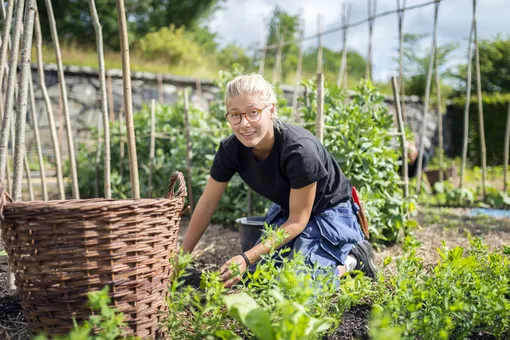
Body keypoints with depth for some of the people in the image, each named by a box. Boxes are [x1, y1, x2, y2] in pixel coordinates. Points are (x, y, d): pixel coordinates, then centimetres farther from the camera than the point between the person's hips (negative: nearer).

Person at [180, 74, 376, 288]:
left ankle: (352, 260, 5)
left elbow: (298, 221, -26)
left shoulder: (300, 150, -36)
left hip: (329, 214, -6)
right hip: (286, 211, 6)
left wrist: (247, 258, -32)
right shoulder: (231, 148, -19)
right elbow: (207, 204, -8)